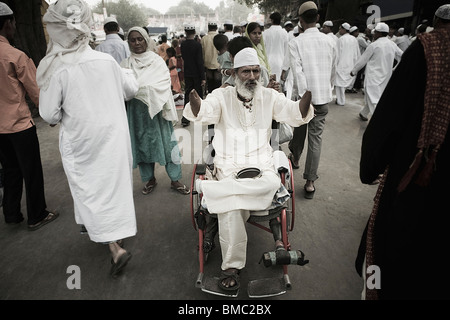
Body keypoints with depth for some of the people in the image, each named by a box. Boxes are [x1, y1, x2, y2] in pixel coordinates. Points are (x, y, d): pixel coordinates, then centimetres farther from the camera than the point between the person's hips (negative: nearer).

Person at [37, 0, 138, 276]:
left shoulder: (56, 69, -17)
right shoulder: (107, 60, -7)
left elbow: (50, 115, -11)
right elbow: (131, 89, 7)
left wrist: (64, 115, 10)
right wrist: (127, 73, 26)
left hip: (81, 143, -3)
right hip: (113, 136, 4)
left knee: (91, 191, 8)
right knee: (115, 183, 18)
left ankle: (115, 247, 1)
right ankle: (118, 232, 39)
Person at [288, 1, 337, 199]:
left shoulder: (296, 43, -7)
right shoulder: (330, 41, 3)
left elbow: (298, 72, -17)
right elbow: (332, 70, 12)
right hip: (324, 96, 2)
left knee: (299, 130, 21)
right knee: (316, 137, 3)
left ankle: (295, 158, 47)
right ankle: (310, 182, 4)